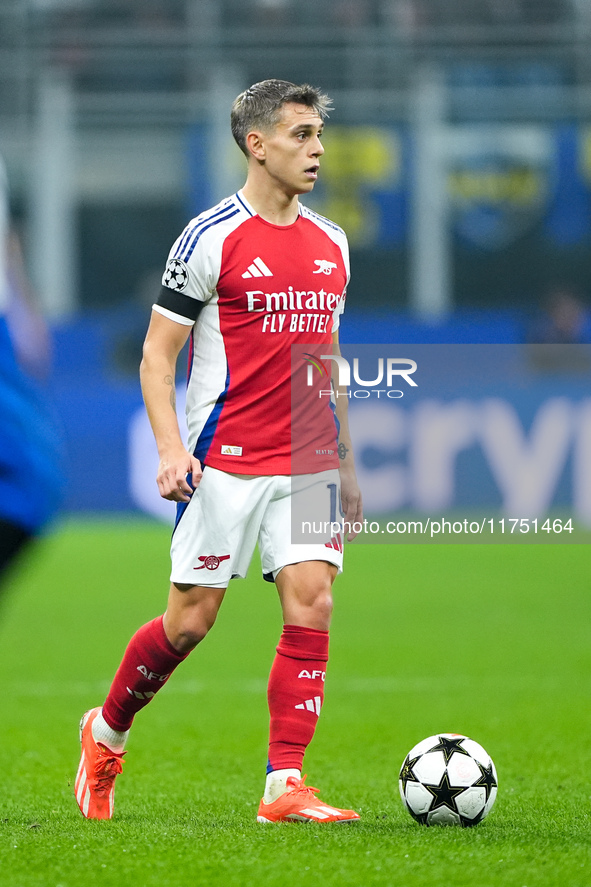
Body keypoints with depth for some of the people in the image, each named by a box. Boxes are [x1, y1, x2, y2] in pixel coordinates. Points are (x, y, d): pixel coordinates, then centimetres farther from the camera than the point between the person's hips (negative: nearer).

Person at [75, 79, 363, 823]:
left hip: (308, 463, 5)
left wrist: (346, 463, 20)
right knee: (190, 619, -1)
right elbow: (156, 353, -5)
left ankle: (285, 787, -8)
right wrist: (171, 450, -17)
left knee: (311, 601, -8)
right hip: (224, 464, -5)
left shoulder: (331, 244, 12)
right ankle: (106, 734, 24)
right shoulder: (212, 238, -7)